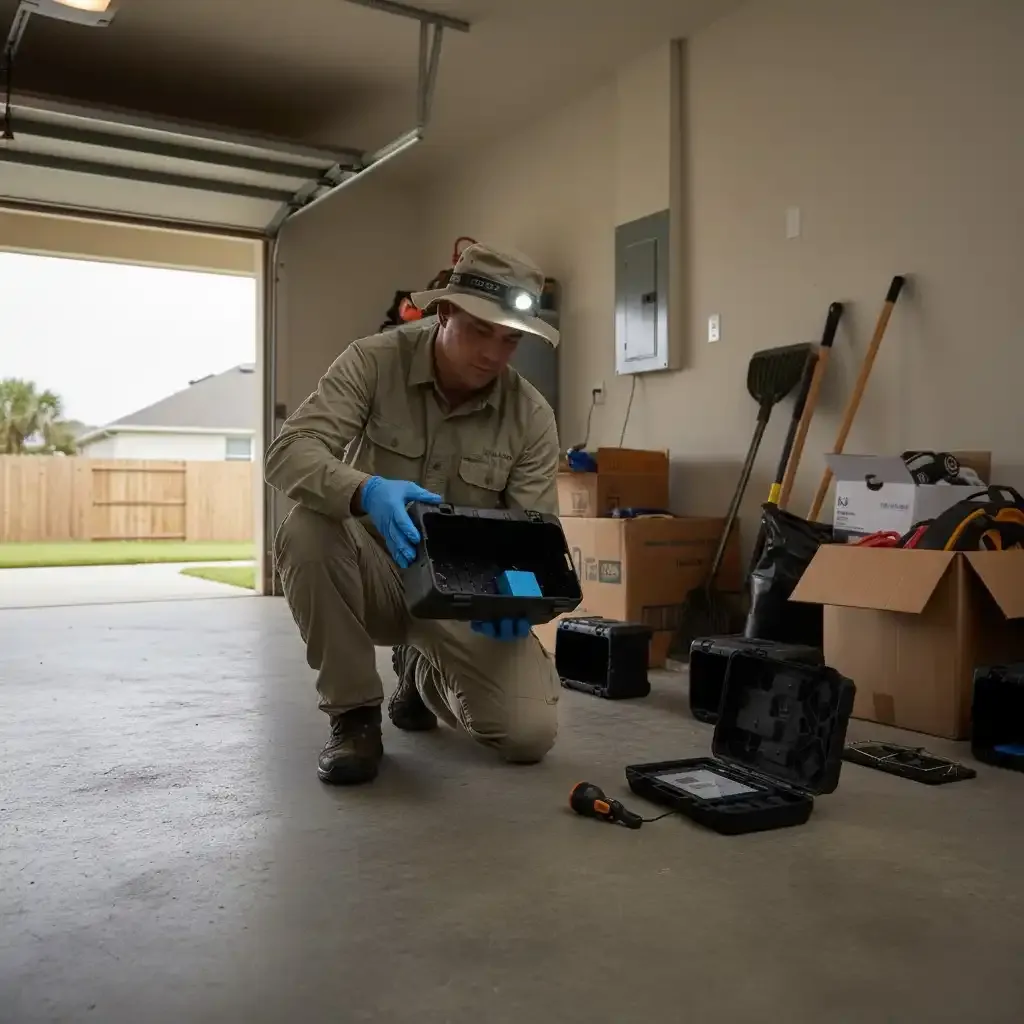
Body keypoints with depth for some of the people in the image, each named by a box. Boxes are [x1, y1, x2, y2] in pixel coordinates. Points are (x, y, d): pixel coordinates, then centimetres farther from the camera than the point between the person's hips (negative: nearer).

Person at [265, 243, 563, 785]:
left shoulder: (532, 416, -11)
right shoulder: (373, 361, -15)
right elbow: (288, 452, -27)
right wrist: (367, 492, -47)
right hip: (374, 570, -1)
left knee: (531, 734, -16)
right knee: (306, 530, -35)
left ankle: (423, 669, 19)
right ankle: (354, 714, -13)